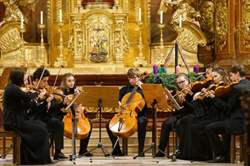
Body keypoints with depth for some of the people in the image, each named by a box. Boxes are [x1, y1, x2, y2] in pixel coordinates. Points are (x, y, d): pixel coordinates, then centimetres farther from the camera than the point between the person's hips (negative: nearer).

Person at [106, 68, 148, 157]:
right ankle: (116, 150, -5)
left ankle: (141, 150, -30)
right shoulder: (124, 89, 15)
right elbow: (119, 101, 16)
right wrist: (120, 103, -6)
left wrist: (142, 88, -13)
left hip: (140, 115, -4)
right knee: (109, 125, -15)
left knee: (141, 122, -39)